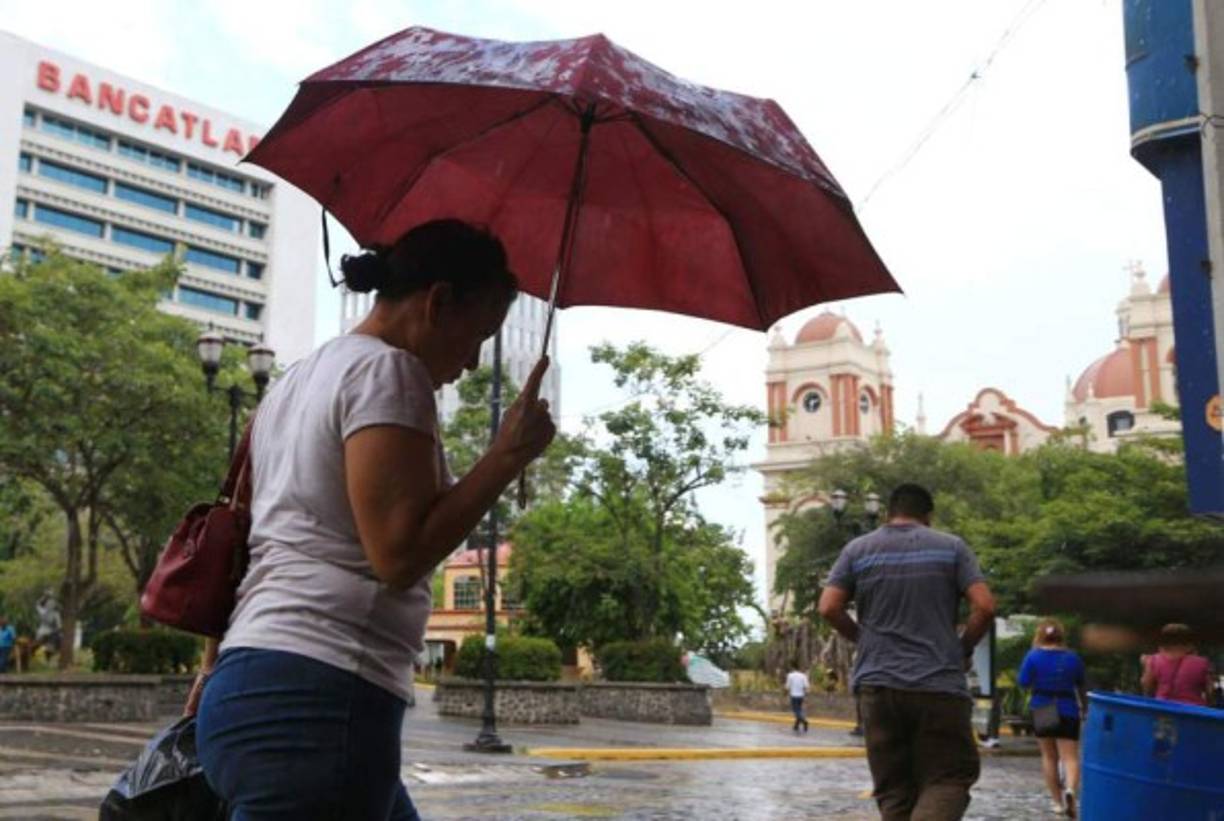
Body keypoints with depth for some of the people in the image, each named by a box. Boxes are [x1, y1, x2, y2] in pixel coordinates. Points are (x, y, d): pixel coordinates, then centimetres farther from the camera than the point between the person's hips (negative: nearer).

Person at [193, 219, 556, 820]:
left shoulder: (297, 380, 20)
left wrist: (218, 667, 29)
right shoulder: (387, 370, -8)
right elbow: (399, 554, -18)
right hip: (319, 702, -10)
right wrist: (508, 454, -10)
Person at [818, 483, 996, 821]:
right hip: (940, 686, -2)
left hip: (878, 685, 2)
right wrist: (963, 648, 12)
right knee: (949, 777, 5)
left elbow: (829, 608, -1)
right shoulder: (951, 546, 5)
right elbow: (985, 606, -4)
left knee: (895, 789, 10)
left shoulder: (858, 549, 8)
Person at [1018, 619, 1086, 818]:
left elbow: (1024, 683, -9)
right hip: (1068, 711, 0)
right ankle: (1070, 789, -31)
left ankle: (1058, 801, 13)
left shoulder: (1034, 655, -6)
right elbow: (1081, 686, 15)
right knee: (1070, 757, -4)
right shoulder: (1072, 657, 2)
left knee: (1049, 756, 12)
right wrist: (1084, 703, 34)